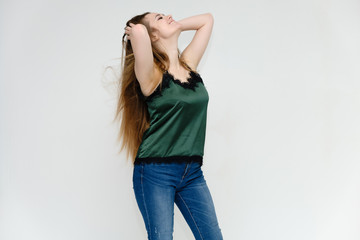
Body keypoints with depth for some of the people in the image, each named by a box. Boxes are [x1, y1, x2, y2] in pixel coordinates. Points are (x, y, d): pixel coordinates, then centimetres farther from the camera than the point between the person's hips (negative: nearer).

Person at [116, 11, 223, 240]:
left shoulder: (189, 63, 9)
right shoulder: (151, 74, -8)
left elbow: (207, 19, 18)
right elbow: (137, 31, -27)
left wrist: (176, 27, 11)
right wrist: (138, 32, -5)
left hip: (192, 172, 5)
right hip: (156, 172, -5)